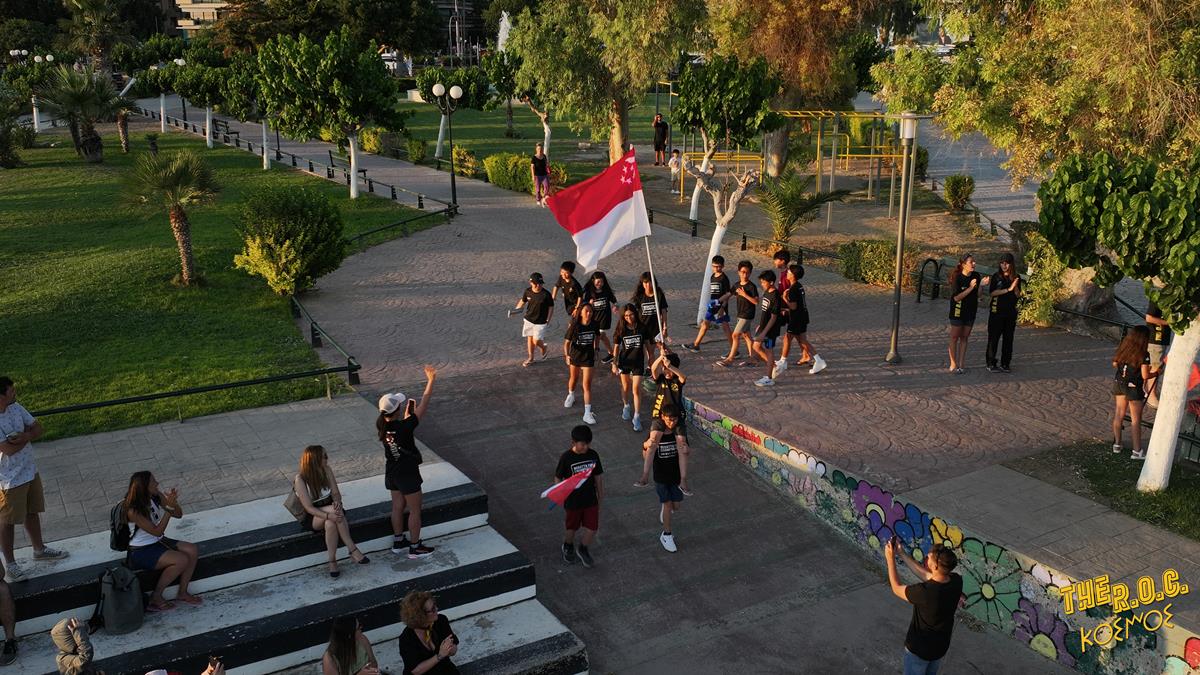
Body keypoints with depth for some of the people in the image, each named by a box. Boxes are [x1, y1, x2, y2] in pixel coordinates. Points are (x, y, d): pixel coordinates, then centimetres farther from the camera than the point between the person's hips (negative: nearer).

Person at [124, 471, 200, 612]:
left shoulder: (156, 496, -6)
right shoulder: (133, 511, -25)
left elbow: (179, 514, 2)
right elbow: (157, 531, -25)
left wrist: (174, 503, -21)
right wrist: (168, 508, -31)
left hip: (157, 542, 7)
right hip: (141, 551, -7)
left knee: (193, 551, -9)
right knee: (181, 560, -24)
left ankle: (182, 592, 5)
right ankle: (155, 598, -7)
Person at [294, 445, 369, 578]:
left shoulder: (327, 470, -4)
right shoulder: (300, 479, -18)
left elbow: (336, 493, -1)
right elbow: (308, 507, -22)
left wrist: (337, 502, -27)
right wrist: (328, 515, -37)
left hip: (329, 509, 3)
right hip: (312, 518, -3)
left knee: (330, 524, -35)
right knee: (335, 510, -35)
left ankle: (332, 561, -29)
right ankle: (352, 549, -30)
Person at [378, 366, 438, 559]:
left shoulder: (382, 425, -9)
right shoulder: (403, 427, -29)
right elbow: (423, 406, -24)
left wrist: (408, 409, 9)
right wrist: (431, 381, -20)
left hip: (391, 473, 7)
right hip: (408, 474, -7)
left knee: (398, 507, 22)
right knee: (415, 510, 9)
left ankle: (398, 542, 35)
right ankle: (415, 547, 19)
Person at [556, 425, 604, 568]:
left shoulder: (593, 455, -6)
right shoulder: (566, 458, -17)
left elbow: (598, 477, 5)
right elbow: (558, 478, -8)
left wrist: (601, 496, 11)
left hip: (591, 500, 3)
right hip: (573, 501, -2)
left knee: (592, 528, 3)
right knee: (572, 528, 16)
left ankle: (583, 550, 33)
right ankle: (567, 547, 48)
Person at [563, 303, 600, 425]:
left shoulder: (594, 325, -12)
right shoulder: (574, 326, -20)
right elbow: (567, 342, -18)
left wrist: (595, 351, 13)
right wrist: (566, 355, -32)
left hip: (588, 357, 0)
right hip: (574, 356, 0)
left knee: (587, 385, -5)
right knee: (573, 378, 24)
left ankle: (587, 413, -4)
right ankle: (570, 395, 56)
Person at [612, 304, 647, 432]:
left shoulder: (641, 327, -8)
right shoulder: (621, 329, -8)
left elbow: (644, 345, 2)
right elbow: (617, 347, 0)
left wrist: (645, 361, 7)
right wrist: (614, 363, -2)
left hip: (638, 362, -1)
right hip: (624, 362, 1)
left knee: (636, 389, -6)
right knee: (625, 386, 18)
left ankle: (637, 417, 0)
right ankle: (626, 407, 43)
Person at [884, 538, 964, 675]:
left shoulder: (925, 592, -39)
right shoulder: (956, 581, -20)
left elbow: (897, 589, -19)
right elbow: (926, 576, -2)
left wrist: (890, 559, -11)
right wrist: (902, 554, -1)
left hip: (919, 649, -5)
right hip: (941, 645, 5)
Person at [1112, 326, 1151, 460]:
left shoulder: (1122, 349, -4)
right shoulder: (1144, 355, -21)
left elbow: (1115, 364, 9)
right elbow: (1145, 376, -18)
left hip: (1119, 383, 6)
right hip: (1134, 388, -5)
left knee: (1119, 414, 17)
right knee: (1136, 420, 4)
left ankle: (1117, 444, 27)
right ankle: (1137, 451, 9)